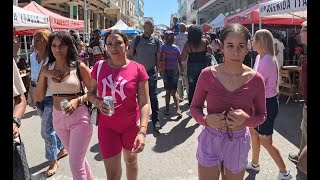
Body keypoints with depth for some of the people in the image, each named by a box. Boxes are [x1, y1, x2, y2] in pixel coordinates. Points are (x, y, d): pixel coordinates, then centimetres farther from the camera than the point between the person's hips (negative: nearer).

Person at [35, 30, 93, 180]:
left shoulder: (79, 67, -12)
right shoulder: (47, 68, 1)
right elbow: (39, 97, 1)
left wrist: (77, 100, -23)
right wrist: (43, 75, -11)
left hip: (79, 117, -5)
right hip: (58, 118, 5)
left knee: (75, 164, -3)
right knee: (77, 157, 23)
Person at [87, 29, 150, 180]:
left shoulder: (138, 69, -12)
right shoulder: (99, 67, -4)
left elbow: (144, 103, -14)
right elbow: (90, 93, 8)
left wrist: (142, 131, -26)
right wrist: (98, 102, -16)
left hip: (131, 125, -1)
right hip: (107, 126, 1)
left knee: (131, 161, 24)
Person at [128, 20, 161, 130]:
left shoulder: (156, 41, 5)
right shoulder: (136, 39, 1)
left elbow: (158, 57, 10)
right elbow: (130, 55, 5)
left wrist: (157, 70, 4)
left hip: (151, 72, 0)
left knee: (154, 97, -3)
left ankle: (156, 121, 4)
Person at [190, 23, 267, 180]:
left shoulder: (255, 79, -10)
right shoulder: (207, 74, -13)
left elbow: (261, 115, 1)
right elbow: (194, 107, -2)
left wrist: (246, 119, -20)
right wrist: (206, 119, -21)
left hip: (239, 143, 1)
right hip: (210, 141, 0)